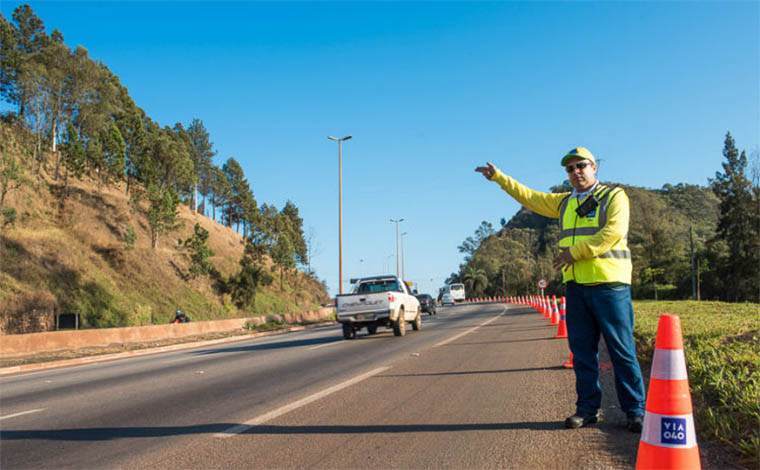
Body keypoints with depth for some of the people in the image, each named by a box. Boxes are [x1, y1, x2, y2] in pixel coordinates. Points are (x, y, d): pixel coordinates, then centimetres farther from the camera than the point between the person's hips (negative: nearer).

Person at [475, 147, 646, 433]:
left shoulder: (614, 196, 2)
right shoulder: (565, 203, 20)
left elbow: (613, 232, -13)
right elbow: (529, 197, 27)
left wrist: (576, 251, -15)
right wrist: (499, 177, 24)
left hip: (609, 284, -6)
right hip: (576, 286, 6)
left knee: (622, 351, -2)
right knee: (582, 351, 8)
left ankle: (635, 411, 8)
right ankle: (588, 408, 16)